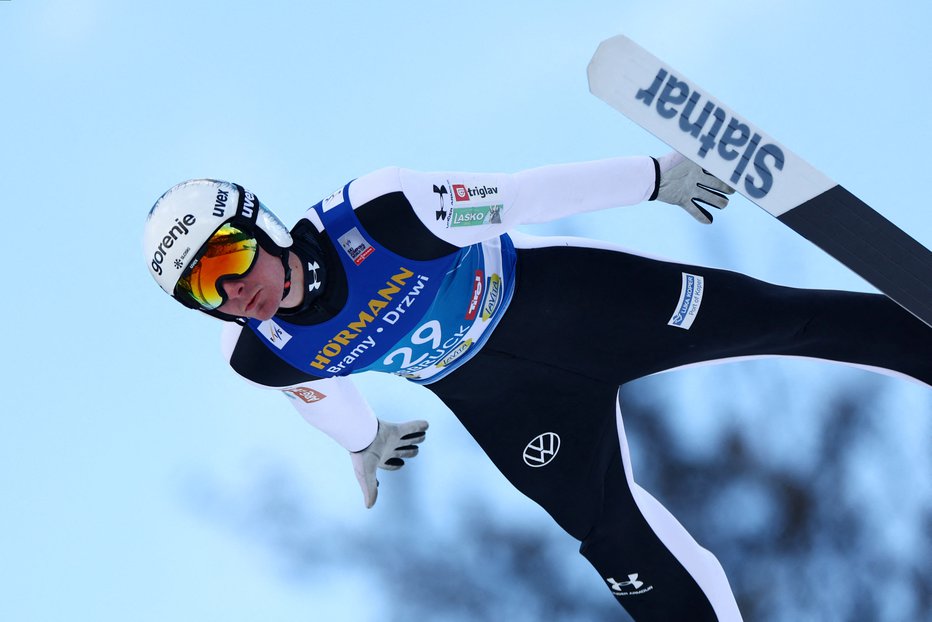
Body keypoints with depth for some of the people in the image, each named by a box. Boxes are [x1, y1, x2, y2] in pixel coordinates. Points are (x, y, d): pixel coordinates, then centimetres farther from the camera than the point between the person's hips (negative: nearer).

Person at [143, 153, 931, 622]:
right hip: (494, 391, 2)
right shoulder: (264, 356, -21)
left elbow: (520, 195, -24)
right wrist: (364, 442, 24)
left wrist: (652, 176, -16)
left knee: (764, 314, 3)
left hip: (552, 293, -2)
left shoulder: (378, 212, -34)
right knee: (618, 539, -8)